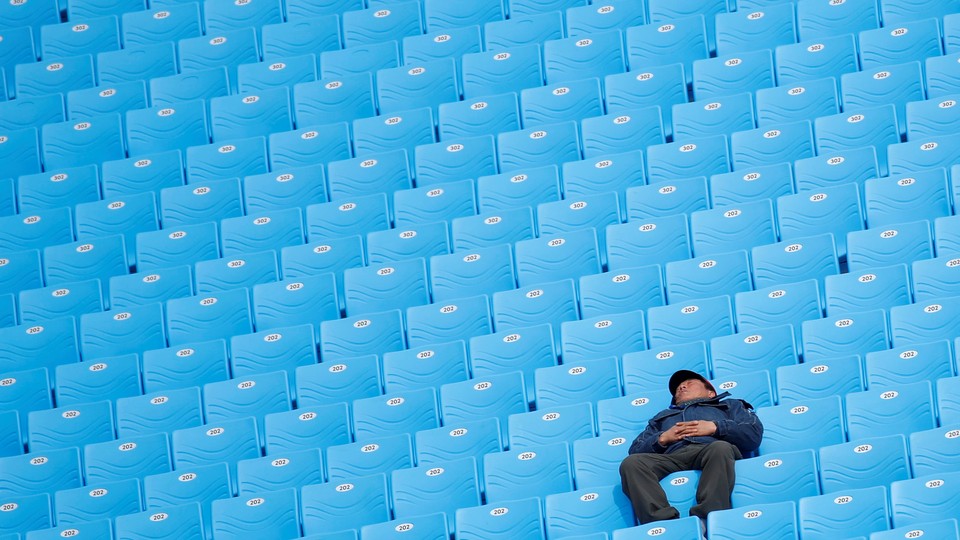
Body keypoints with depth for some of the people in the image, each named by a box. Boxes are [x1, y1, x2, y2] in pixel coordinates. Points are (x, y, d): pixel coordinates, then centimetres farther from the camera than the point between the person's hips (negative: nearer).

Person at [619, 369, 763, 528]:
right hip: (672, 457, 2)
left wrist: (715, 427, 5)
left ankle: (705, 520, -52)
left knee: (721, 448, -39)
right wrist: (662, 438, 8)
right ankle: (664, 521, -47)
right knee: (631, 463, -29)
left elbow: (754, 433, 16)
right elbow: (635, 451, 26)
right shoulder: (662, 416, 42)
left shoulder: (729, 405, 36)